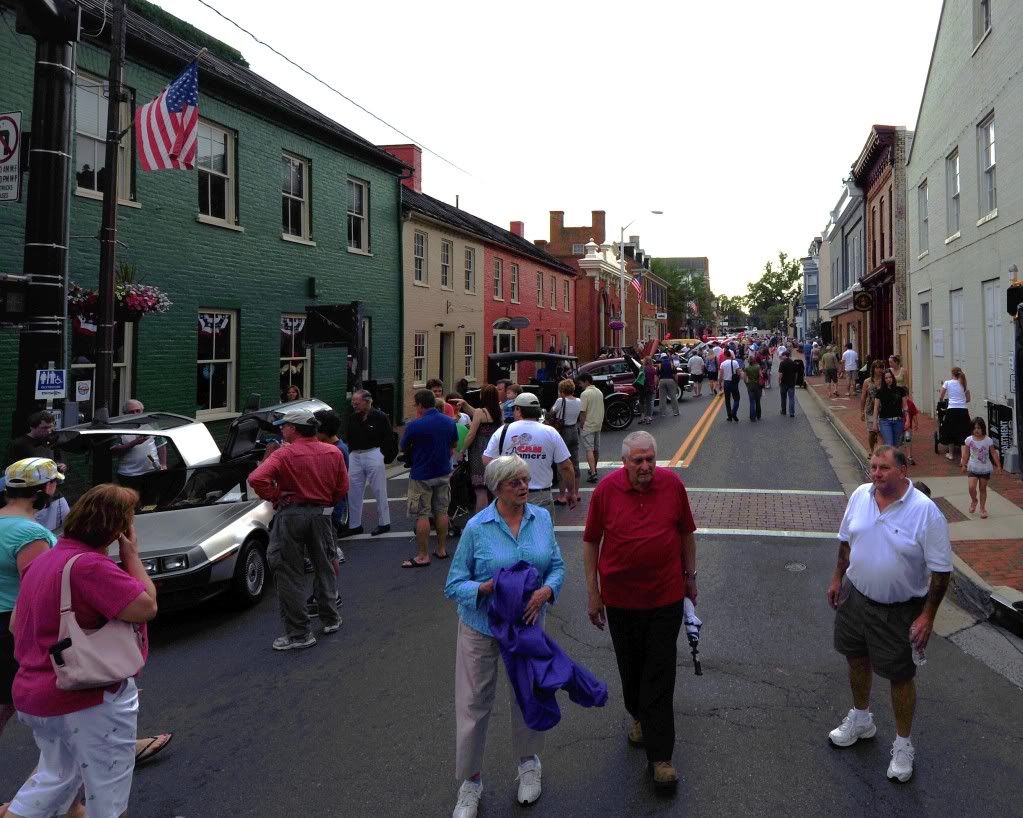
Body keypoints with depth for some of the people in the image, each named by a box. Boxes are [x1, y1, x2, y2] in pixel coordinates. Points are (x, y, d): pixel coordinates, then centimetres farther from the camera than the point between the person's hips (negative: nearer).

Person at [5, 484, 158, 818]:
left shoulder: (44, 560, 6)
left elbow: (16, 624, 15)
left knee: (55, 775, 28)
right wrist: (131, 554, -15)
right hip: (92, 701, -9)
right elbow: (146, 606, -26)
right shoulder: (89, 565, -25)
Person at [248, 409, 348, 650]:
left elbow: (257, 479, -26)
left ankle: (299, 634, 5)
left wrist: (275, 497, -11)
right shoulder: (334, 453, 0)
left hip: (291, 515, -5)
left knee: (289, 574, 3)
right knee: (324, 566, 21)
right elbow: (342, 487, 5)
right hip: (322, 514, 5)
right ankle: (330, 619, 32)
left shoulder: (284, 454, -14)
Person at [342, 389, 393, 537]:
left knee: (379, 491, 1)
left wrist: (382, 453, -10)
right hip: (355, 456, 6)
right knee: (353, 492, 8)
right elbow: (349, 438, 18)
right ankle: (354, 525, 18)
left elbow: (388, 437, -5)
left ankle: (384, 523, 13)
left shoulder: (380, 417, -6)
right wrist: (352, 451, 5)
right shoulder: (352, 418, 10)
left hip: (374, 454, -6)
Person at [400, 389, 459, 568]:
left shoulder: (415, 425, -17)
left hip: (421, 476, -6)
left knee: (422, 515, 0)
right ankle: (441, 549, 21)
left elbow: (403, 447, -2)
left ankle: (423, 556, 3)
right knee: (442, 511, 14)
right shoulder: (449, 422, 1)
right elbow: (454, 445, 15)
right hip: (444, 473, 6)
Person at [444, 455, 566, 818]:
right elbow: (454, 585, -12)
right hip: (481, 628, -3)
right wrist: (486, 588, -30)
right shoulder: (477, 527, -16)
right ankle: (470, 782, 28)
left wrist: (546, 590, -19)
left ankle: (528, 763, 45)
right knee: (473, 705, 6)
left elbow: (557, 566, 1)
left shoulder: (542, 518, -5)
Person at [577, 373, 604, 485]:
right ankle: (594, 469, 31)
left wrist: (582, 424, -6)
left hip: (588, 426, -8)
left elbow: (582, 412, -18)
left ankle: (593, 473, -16)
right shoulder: (599, 392, 9)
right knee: (596, 449, 17)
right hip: (598, 425, 8)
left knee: (589, 450, -9)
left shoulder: (585, 394, -16)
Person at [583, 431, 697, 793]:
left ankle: (660, 756, 9)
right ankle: (639, 716, 45)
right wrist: (593, 593, -1)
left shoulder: (672, 483, -7)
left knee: (660, 674, 1)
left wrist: (690, 576, 11)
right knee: (630, 666, 18)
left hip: (665, 596, 0)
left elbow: (686, 532, 7)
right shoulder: (606, 489, -11)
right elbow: (591, 542, -2)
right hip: (620, 597, 1)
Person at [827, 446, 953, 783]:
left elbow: (941, 569, -16)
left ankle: (903, 745, 30)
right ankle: (860, 720, 46)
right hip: (855, 596, 5)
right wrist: (838, 578, 13)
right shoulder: (860, 495, -7)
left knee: (900, 676, 8)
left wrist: (927, 615, -16)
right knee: (857, 659, 21)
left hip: (900, 610, -5)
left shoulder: (926, 511, -22)